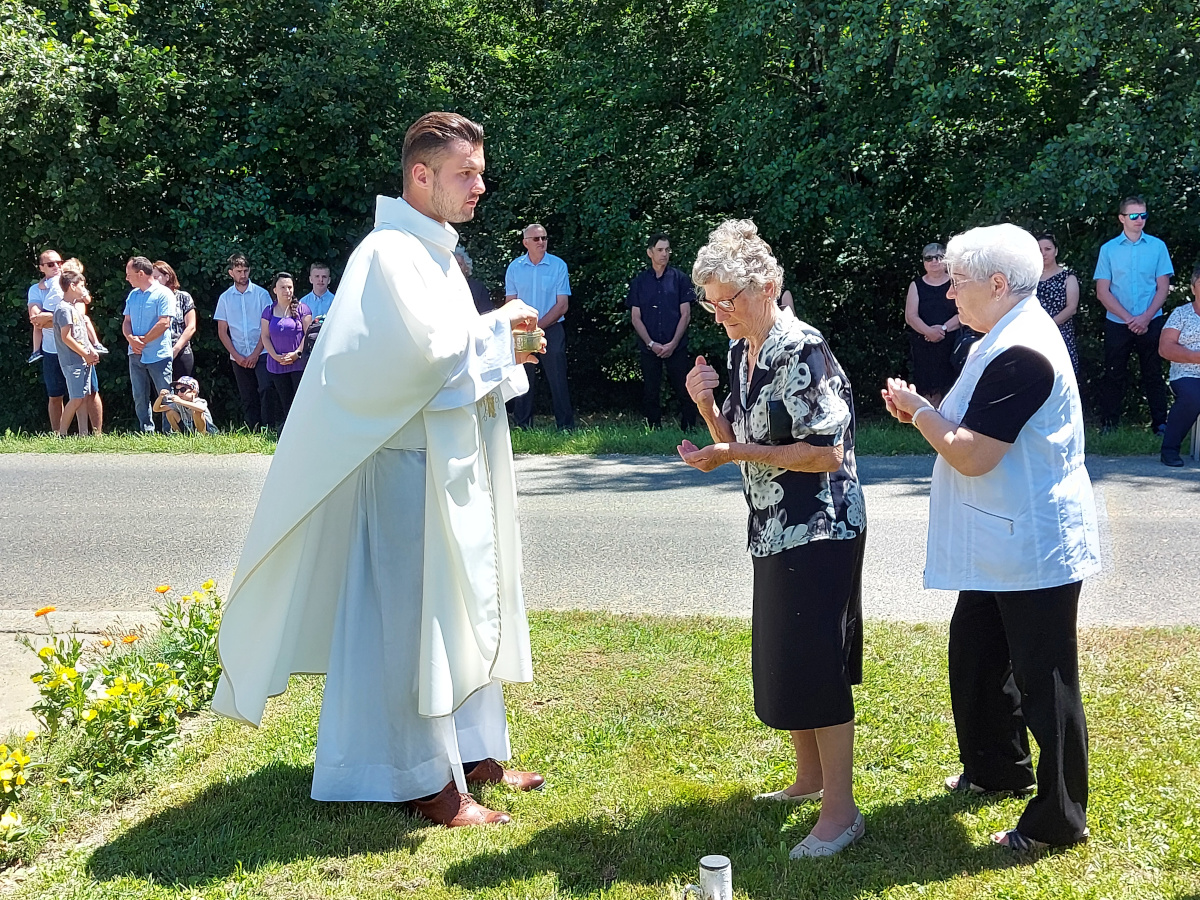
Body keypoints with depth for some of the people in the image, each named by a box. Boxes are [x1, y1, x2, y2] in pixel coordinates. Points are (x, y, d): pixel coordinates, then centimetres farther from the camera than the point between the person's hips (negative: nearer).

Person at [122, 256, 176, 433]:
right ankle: (146, 432, 14)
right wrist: (131, 339, -8)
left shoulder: (163, 294, -7)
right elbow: (127, 322, 13)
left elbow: (164, 323, -15)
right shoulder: (133, 295, 15)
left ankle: (169, 432, 1)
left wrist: (143, 340, -12)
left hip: (158, 356, -7)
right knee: (140, 398, 8)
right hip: (136, 355, 7)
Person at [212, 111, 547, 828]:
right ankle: (429, 780, 7)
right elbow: (424, 346, -25)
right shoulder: (390, 253, -14)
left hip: (457, 461, 10)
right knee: (415, 614, -2)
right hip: (411, 464, -10)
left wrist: (504, 348, 3)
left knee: (467, 605, 15)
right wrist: (498, 327, -12)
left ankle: (473, 748, 27)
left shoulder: (438, 252, 16)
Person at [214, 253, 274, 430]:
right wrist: (237, 356, -2)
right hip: (238, 357, 2)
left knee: (265, 390, -18)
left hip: (261, 354, -2)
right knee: (247, 398, 4)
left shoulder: (261, 294, 3)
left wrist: (255, 354, -8)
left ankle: (267, 429, -14)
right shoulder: (225, 298, 9)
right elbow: (222, 331, 9)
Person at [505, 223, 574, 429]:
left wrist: (538, 326, -10)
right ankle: (522, 426, 12)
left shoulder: (558, 266, -2)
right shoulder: (515, 267, 5)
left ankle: (566, 426, -1)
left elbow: (562, 306, -4)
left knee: (558, 380, -4)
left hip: (552, 330, -2)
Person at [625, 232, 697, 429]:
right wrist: (651, 344, -6)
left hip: (676, 347, -1)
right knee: (651, 394, 4)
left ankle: (689, 431, 2)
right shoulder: (639, 282, 8)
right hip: (649, 348, 1)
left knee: (685, 392, -4)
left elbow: (685, 314, 2)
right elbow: (635, 317, 6)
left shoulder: (680, 279, 5)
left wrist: (673, 344, -8)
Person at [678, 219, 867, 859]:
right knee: (778, 661, 17)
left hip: (820, 530, -9)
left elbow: (826, 452, -22)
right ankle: (810, 775, 34)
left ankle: (840, 810, 6)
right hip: (775, 531, 9)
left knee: (815, 667, -4)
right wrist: (705, 404, -4)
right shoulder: (741, 352, 8)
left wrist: (733, 455, -22)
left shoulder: (801, 351, -18)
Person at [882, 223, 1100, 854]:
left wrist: (919, 410, -10)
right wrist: (924, 412, 3)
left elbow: (972, 455, -26)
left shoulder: (1020, 354, -24)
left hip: (1035, 548, -11)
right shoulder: (1009, 339, 11)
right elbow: (977, 431, 19)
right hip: (1001, 545, 11)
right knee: (975, 654, 22)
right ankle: (995, 768, 40)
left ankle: (1058, 820, 13)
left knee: (1042, 681, 0)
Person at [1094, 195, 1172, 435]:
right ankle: (1108, 426, 11)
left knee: (1153, 375, 5)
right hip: (1117, 324, 0)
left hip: (1150, 323, 0)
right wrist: (1129, 318, -9)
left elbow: (1163, 287, 1)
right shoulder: (1108, 249, 2)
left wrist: (1145, 318, -11)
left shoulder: (1157, 246, 3)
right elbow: (1102, 292, -1)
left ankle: (1160, 424, 10)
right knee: (1114, 376, 5)